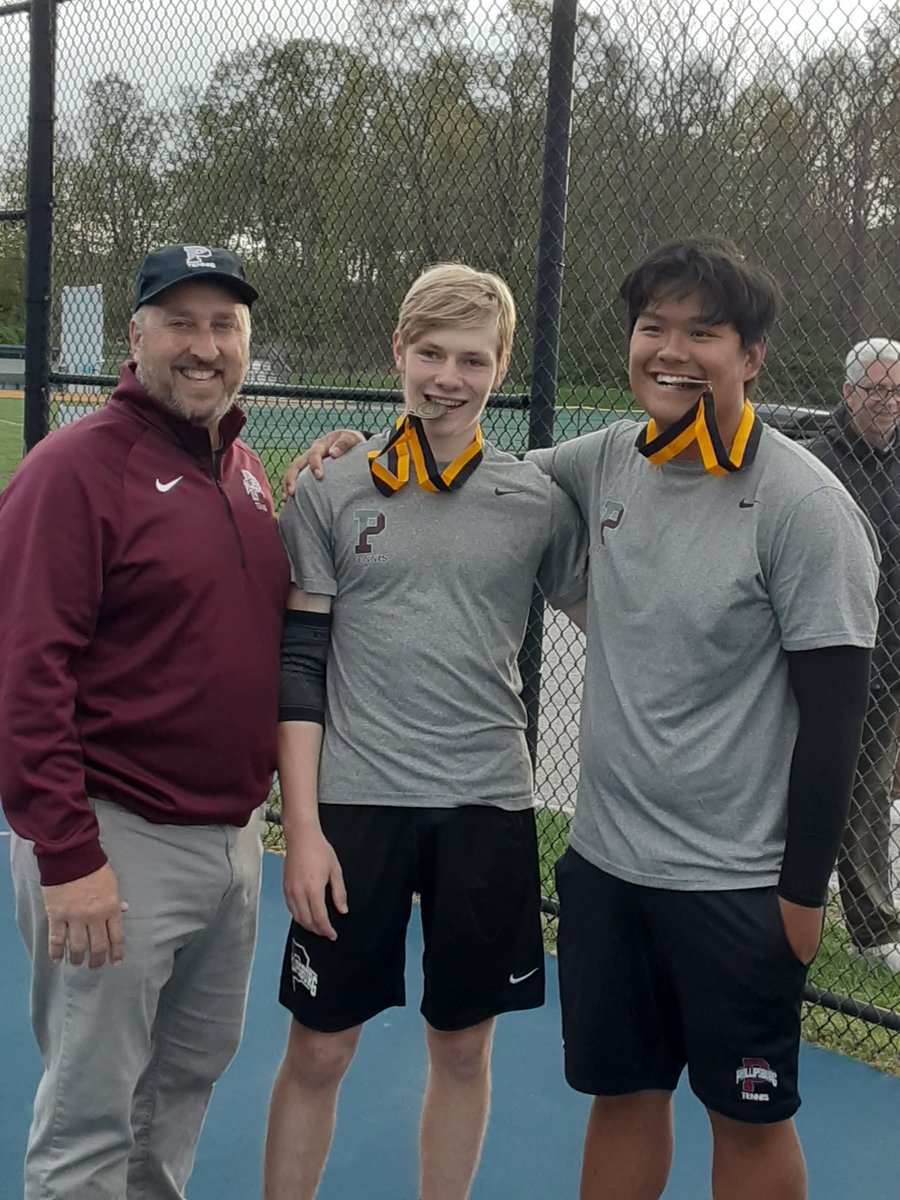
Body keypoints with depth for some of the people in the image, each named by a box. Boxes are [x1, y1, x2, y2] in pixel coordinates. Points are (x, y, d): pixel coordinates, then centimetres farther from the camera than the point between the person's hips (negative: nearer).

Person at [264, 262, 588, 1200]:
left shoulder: (538, 500, 2)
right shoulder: (331, 493, 0)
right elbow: (297, 667, -1)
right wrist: (302, 826, -7)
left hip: (488, 807, 1)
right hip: (354, 805, -1)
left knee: (462, 1047, 13)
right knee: (317, 1050, 7)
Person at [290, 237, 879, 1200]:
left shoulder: (805, 507, -15)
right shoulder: (608, 460, 0)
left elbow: (832, 712, -13)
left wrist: (804, 890, -11)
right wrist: (357, 451, 0)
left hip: (736, 884, -5)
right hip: (604, 858, 5)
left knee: (749, 1116, 12)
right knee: (622, 1092, 19)